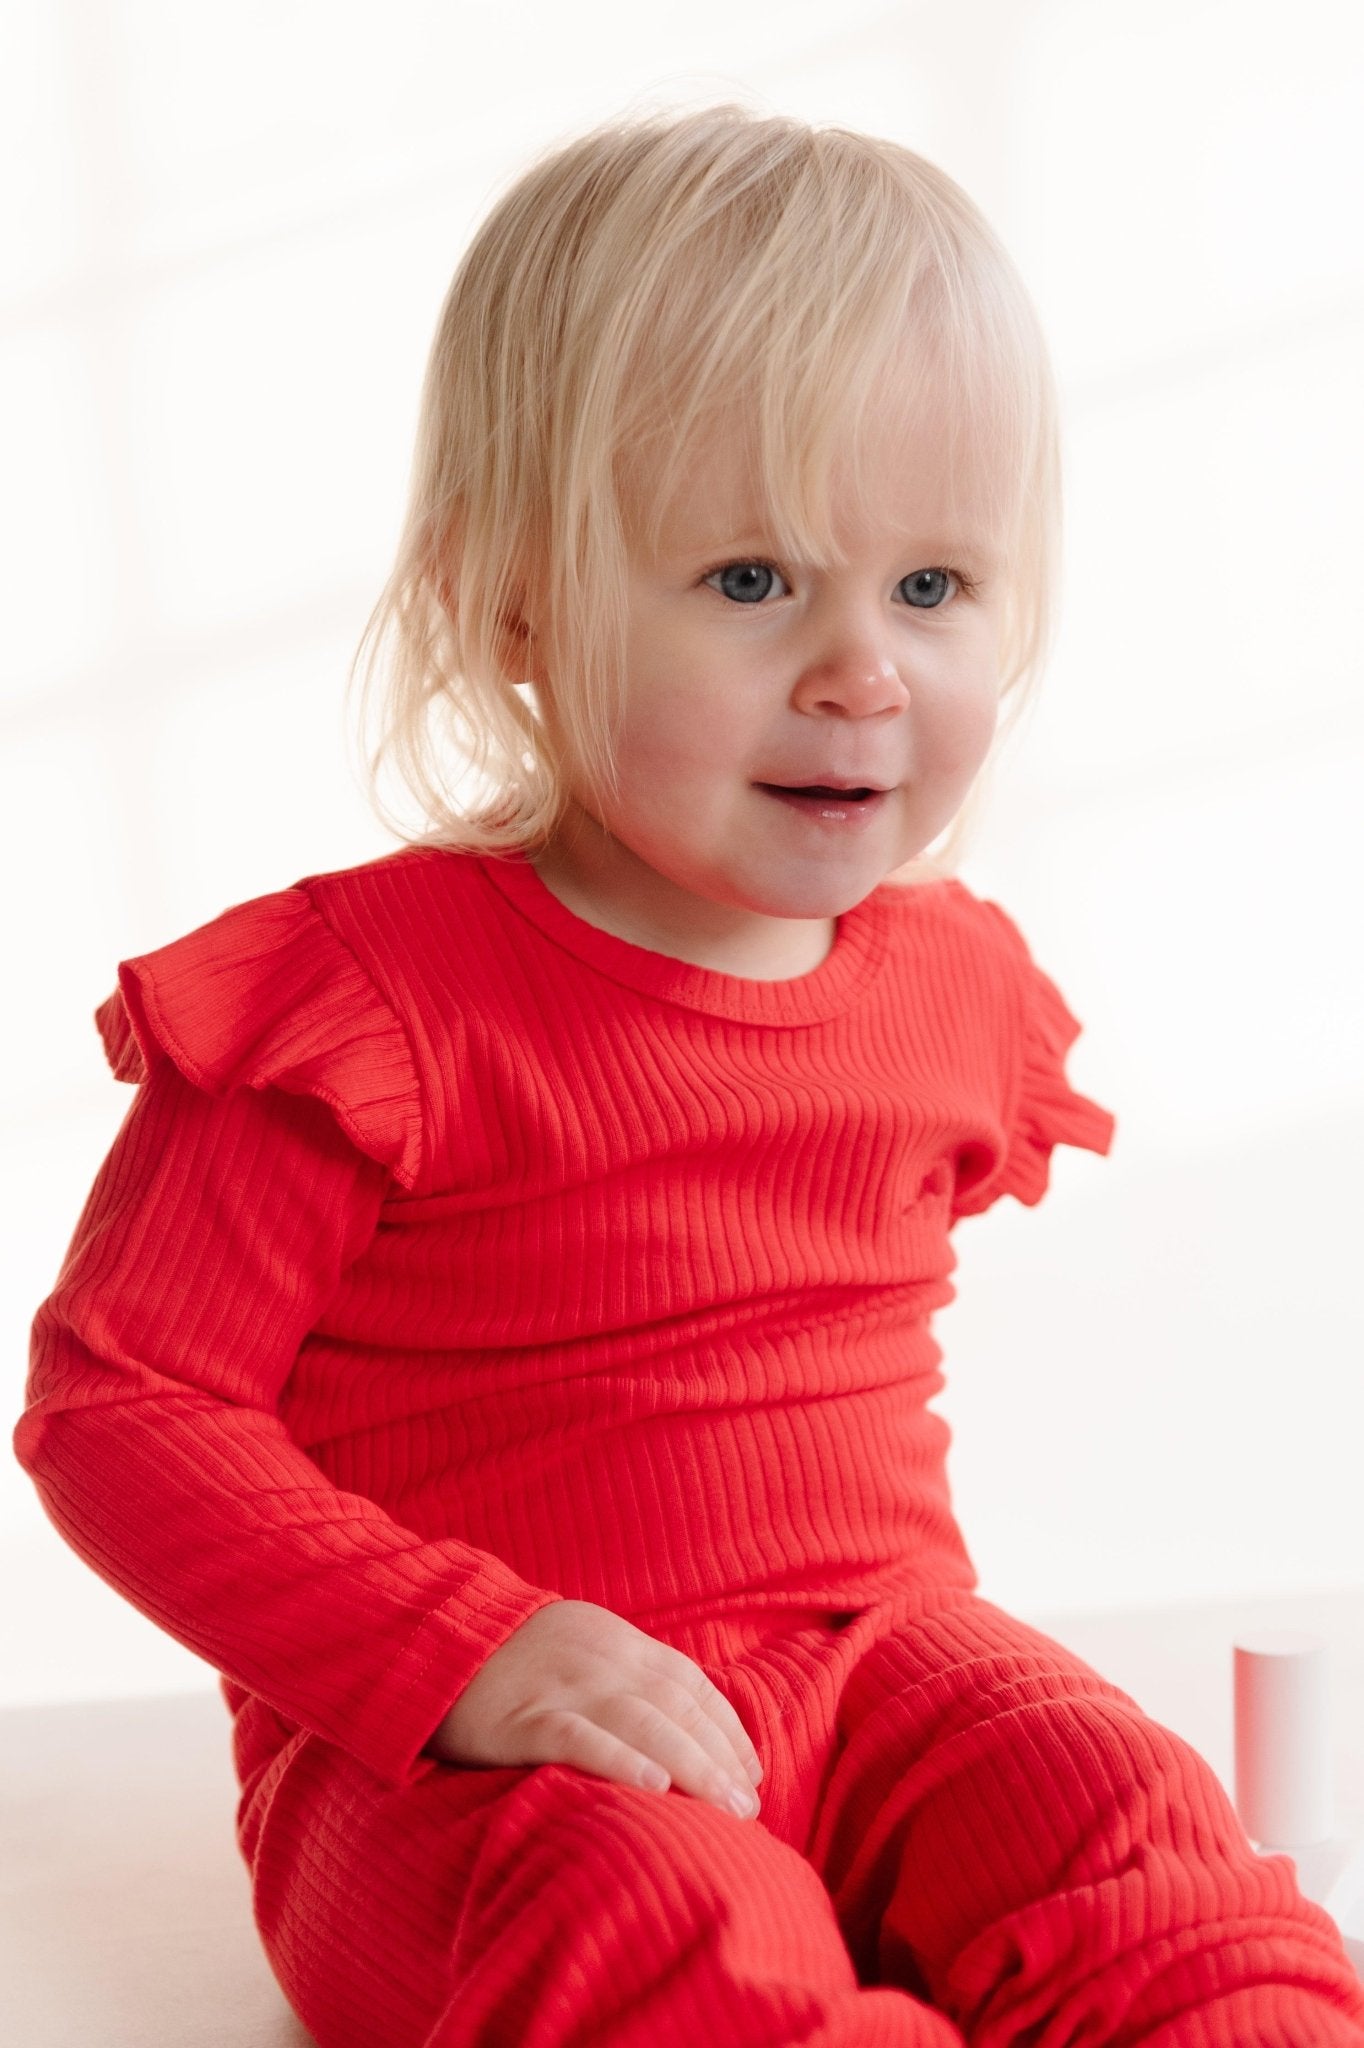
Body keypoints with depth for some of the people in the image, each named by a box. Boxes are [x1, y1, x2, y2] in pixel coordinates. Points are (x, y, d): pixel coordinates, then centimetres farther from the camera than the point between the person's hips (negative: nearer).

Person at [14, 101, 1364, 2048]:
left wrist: (906, 1582, 13)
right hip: (442, 1747, -4)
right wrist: (465, 1649, -24)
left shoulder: (956, 981, 4)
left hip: (860, 1652, 5)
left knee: (1123, 1819, -22)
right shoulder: (370, 999, -16)